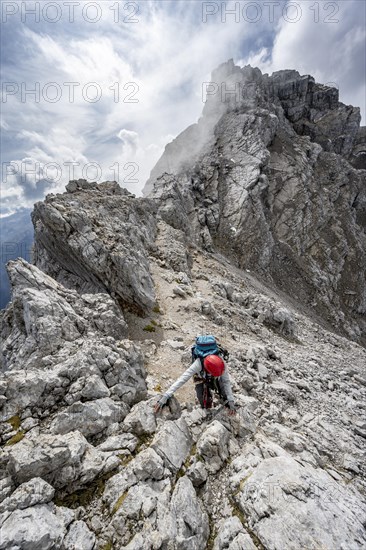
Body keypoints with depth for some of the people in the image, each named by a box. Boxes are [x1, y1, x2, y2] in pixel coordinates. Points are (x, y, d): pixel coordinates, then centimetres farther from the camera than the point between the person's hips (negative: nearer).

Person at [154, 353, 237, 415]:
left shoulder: (221, 363, -38)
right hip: (201, 378, -1)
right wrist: (164, 397, -53)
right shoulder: (198, 364, -44)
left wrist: (231, 402, -33)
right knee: (205, 404, -11)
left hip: (216, 380, 2)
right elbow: (182, 379, -47)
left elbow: (226, 382, -26)